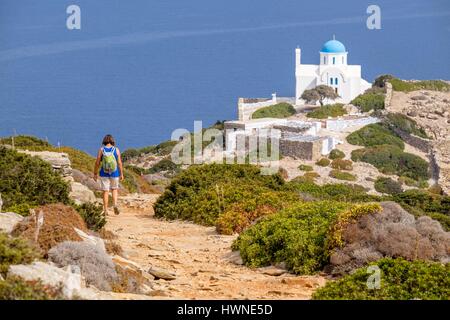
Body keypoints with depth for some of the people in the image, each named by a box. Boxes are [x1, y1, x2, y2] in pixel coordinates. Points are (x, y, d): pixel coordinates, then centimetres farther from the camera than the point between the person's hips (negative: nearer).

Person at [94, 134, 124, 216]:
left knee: (105, 191, 6)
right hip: (114, 174, 1)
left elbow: (97, 163, -6)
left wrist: (95, 173, 4)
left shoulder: (101, 150, -6)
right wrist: (121, 174, 3)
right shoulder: (116, 150, -4)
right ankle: (115, 204, -2)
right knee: (114, 189, 20)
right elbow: (119, 163, -5)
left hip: (104, 174, -1)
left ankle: (105, 210, 5)